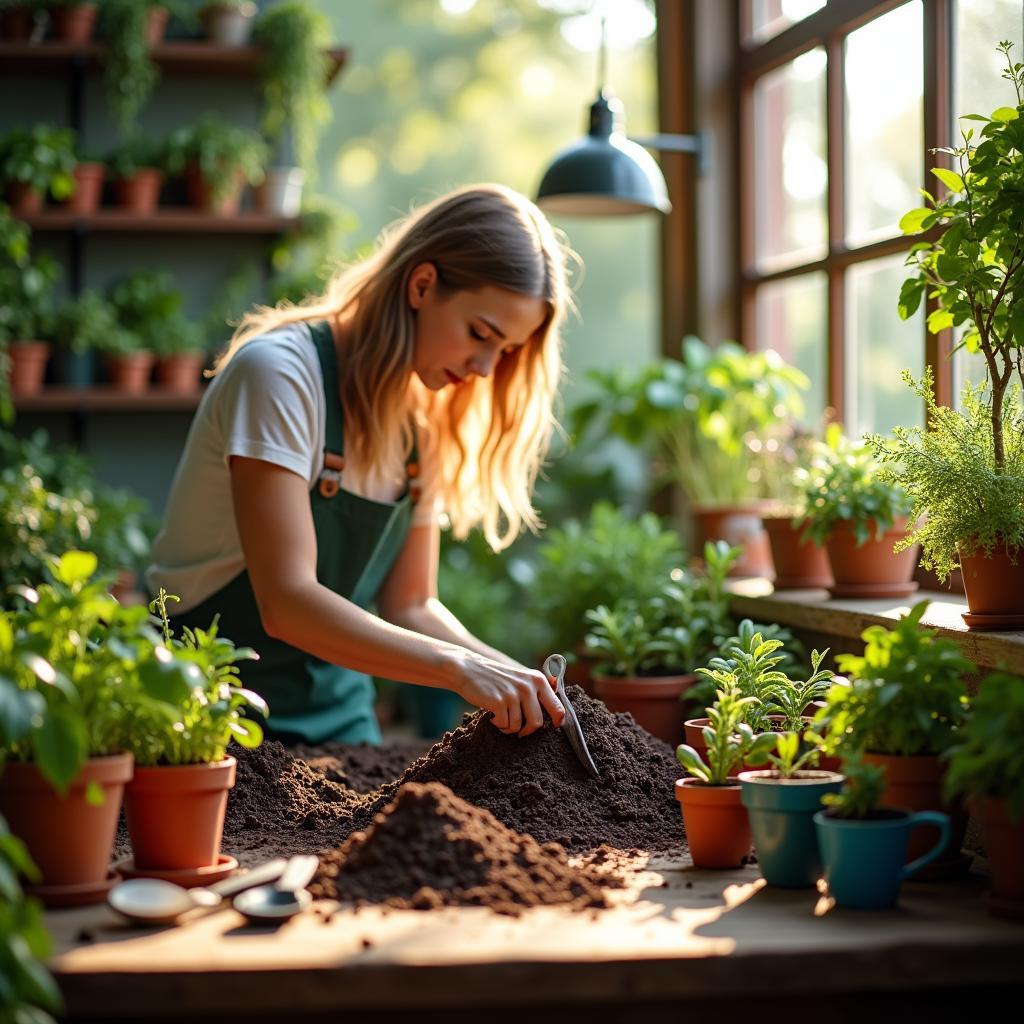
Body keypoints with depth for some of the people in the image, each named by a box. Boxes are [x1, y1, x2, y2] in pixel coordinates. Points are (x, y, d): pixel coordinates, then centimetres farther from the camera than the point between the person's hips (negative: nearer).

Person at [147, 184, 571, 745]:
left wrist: (516, 679, -10)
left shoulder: (427, 420, 5)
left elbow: (409, 606, 6)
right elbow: (286, 603, -25)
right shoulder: (280, 372, -17)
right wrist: (458, 668, -31)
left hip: (338, 714, 6)